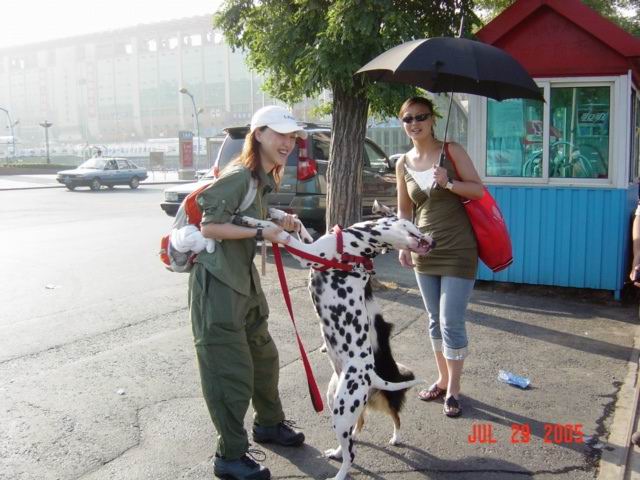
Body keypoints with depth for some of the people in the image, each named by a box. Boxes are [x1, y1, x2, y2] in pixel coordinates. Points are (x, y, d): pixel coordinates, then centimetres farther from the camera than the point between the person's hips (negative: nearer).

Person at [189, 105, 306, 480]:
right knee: (231, 370, -3)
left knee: (263, 355, 21)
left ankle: (269, 423, 42)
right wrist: (261, 232, -24)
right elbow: (210, 227, -23)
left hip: (245, 279, 10)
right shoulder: (238, 176, -18)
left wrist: (278, 225, 2)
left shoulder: (265, 179, 10)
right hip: (217, 283, -10)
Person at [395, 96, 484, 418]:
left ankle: (453, 389, 12)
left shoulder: (451, 151, -6)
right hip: (425, 249, 5)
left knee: (451, 322, -4)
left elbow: (479, 190, -7)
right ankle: (442, 379, 29)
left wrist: (449, 183, -23)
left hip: (458, 249, -5)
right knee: (435, 320, 14)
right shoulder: (403, 164, 6)